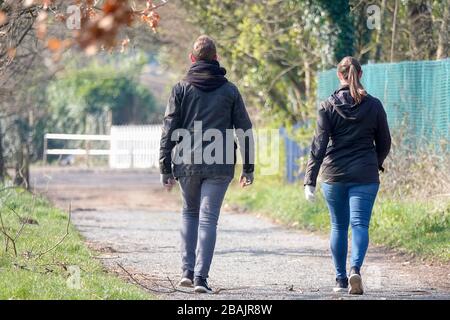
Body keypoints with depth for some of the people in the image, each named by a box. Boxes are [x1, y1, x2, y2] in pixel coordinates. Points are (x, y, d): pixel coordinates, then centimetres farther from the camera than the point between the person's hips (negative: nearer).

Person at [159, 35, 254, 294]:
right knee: (208, 218, 0)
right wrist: (249, 168, 10)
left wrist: (166, 168, 3)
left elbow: (169, 130, -1)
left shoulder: (182, 88, 2)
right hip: (220, 166, -1)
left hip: (187, 164, 1)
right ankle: (201, 276, -8)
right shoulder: (230, 90, 4)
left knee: (190, 212, 19)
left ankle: (188, 270, 11)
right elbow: (245, 130, 5)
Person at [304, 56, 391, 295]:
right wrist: (377, 164, 29)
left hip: (334, 176, 0)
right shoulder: (374, 106, 0)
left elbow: (319, 144, -8)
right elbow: (384, 143, 8)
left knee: (338, 227, 12)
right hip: (365, 176, 0)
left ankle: (341, 279, 16)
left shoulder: (328, 106, -3)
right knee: (360, 224, -3)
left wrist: (310, 180, -9)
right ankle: (355, 268, -28)